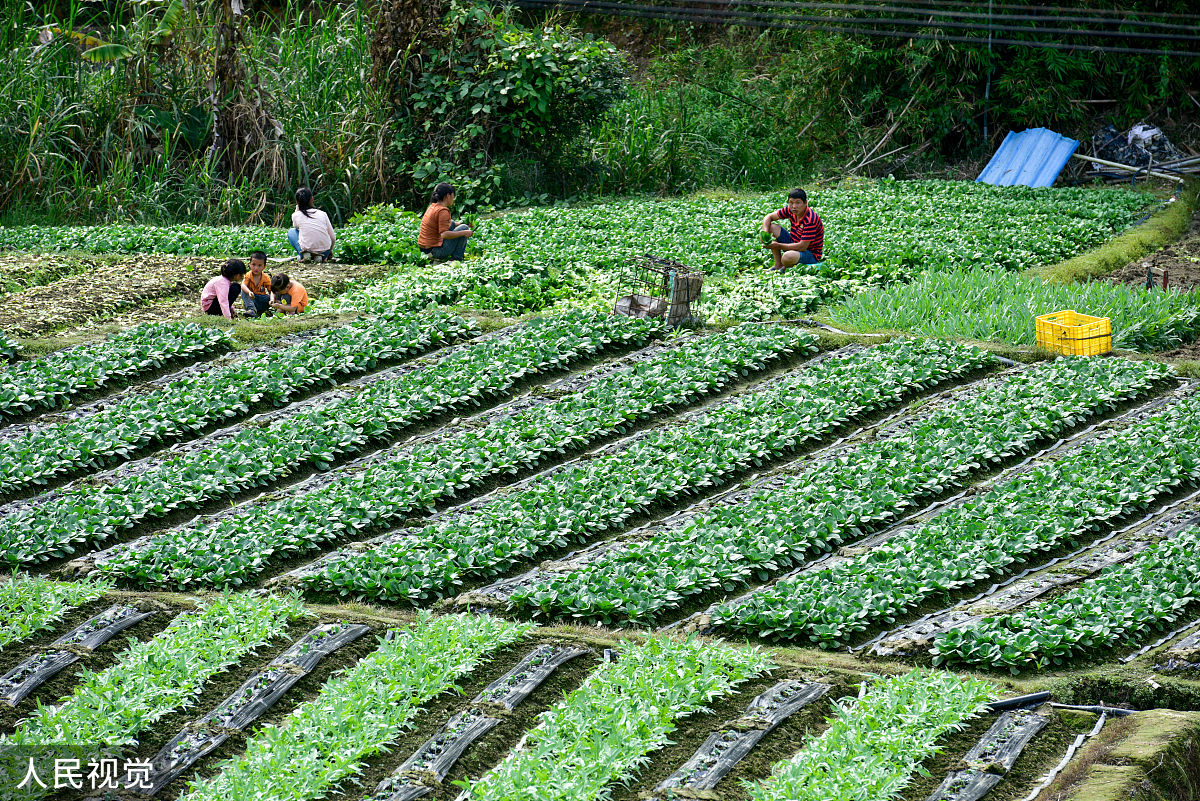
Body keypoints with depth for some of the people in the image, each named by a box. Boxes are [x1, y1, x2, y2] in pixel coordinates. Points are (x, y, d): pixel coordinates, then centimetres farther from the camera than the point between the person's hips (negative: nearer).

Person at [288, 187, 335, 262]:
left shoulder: (296, 215, -1)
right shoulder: (322, 214, 3)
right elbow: (333, 238, 8)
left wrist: (297, 209, 21)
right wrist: (330, 251, 27)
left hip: (306, 249, -2)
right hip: (325, 253, 2)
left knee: (291, 232, 24)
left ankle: (303, 255, 4)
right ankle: (320, 256, 12)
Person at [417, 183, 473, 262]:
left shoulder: (433, 206, 11)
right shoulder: (443, 211, -18)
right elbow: (444, 234, -26)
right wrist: (464, 233, -18)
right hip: (435, 250, -9)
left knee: (452, 223, 26)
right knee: (464, 227, -2)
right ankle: (456, 259, -1)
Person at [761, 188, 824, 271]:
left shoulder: (810, 220, -29)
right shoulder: (790, 210, -6)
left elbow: (802, 247, -30)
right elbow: (769, 217, 6)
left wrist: (778, 246, -28)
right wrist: (765, 232, -15)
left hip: (811, 254, -8)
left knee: (787, 257, -39)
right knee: (772, 227, -3)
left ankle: (785, 267, 3)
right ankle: (778, 265, 3)